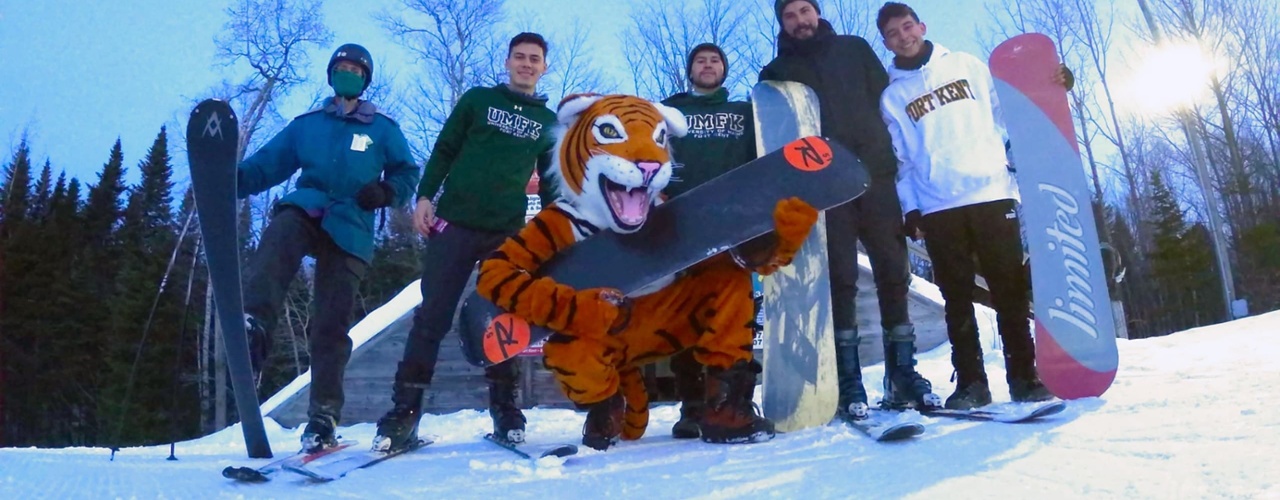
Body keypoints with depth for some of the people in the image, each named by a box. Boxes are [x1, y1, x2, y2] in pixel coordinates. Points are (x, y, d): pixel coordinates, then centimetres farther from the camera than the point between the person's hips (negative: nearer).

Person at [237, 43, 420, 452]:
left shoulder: (382, 129, 16)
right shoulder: (307, 125, 19)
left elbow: (407, 174, 14)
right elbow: (266, 164, 14)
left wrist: (385, 192, -7)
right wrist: (232, 179, -4)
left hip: (350, 230, -1)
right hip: (305, 210, 1)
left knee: (331, 325, -5)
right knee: (279, 235, -36)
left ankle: (323, 415, 1)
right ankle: (254, 323, -52)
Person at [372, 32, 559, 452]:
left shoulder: (549, 122, 15)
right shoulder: (478, 99, 11)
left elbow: (550, 183, 17)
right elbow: (444, 151, 8)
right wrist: (425, 196, -4)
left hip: (509, 232, 2)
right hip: (455, 223, -1)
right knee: (432, 316, -5)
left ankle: (505, 409, 12)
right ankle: (404, 410, -3)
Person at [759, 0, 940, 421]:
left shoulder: (854, 49, 18)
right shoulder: (778, 72, 14)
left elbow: (886, 99, 14)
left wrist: (888, 150, 2)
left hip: (875, 175, 2)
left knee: (893, 273, -1)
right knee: (841, 280, -5)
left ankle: (902, 375, 6)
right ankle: (848, 384, -2)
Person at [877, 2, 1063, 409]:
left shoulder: (968, 67, 14)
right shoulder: (892, 96, 11)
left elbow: (1007, 111, 16)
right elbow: (899, 158, 6)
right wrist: (910, 208, -2)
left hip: (992, 193, 0)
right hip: (937, 208, 0)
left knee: (1010, 290, 0)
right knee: (957, 298, 2)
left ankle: (1023, 376, 8)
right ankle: (970, 382, 8)